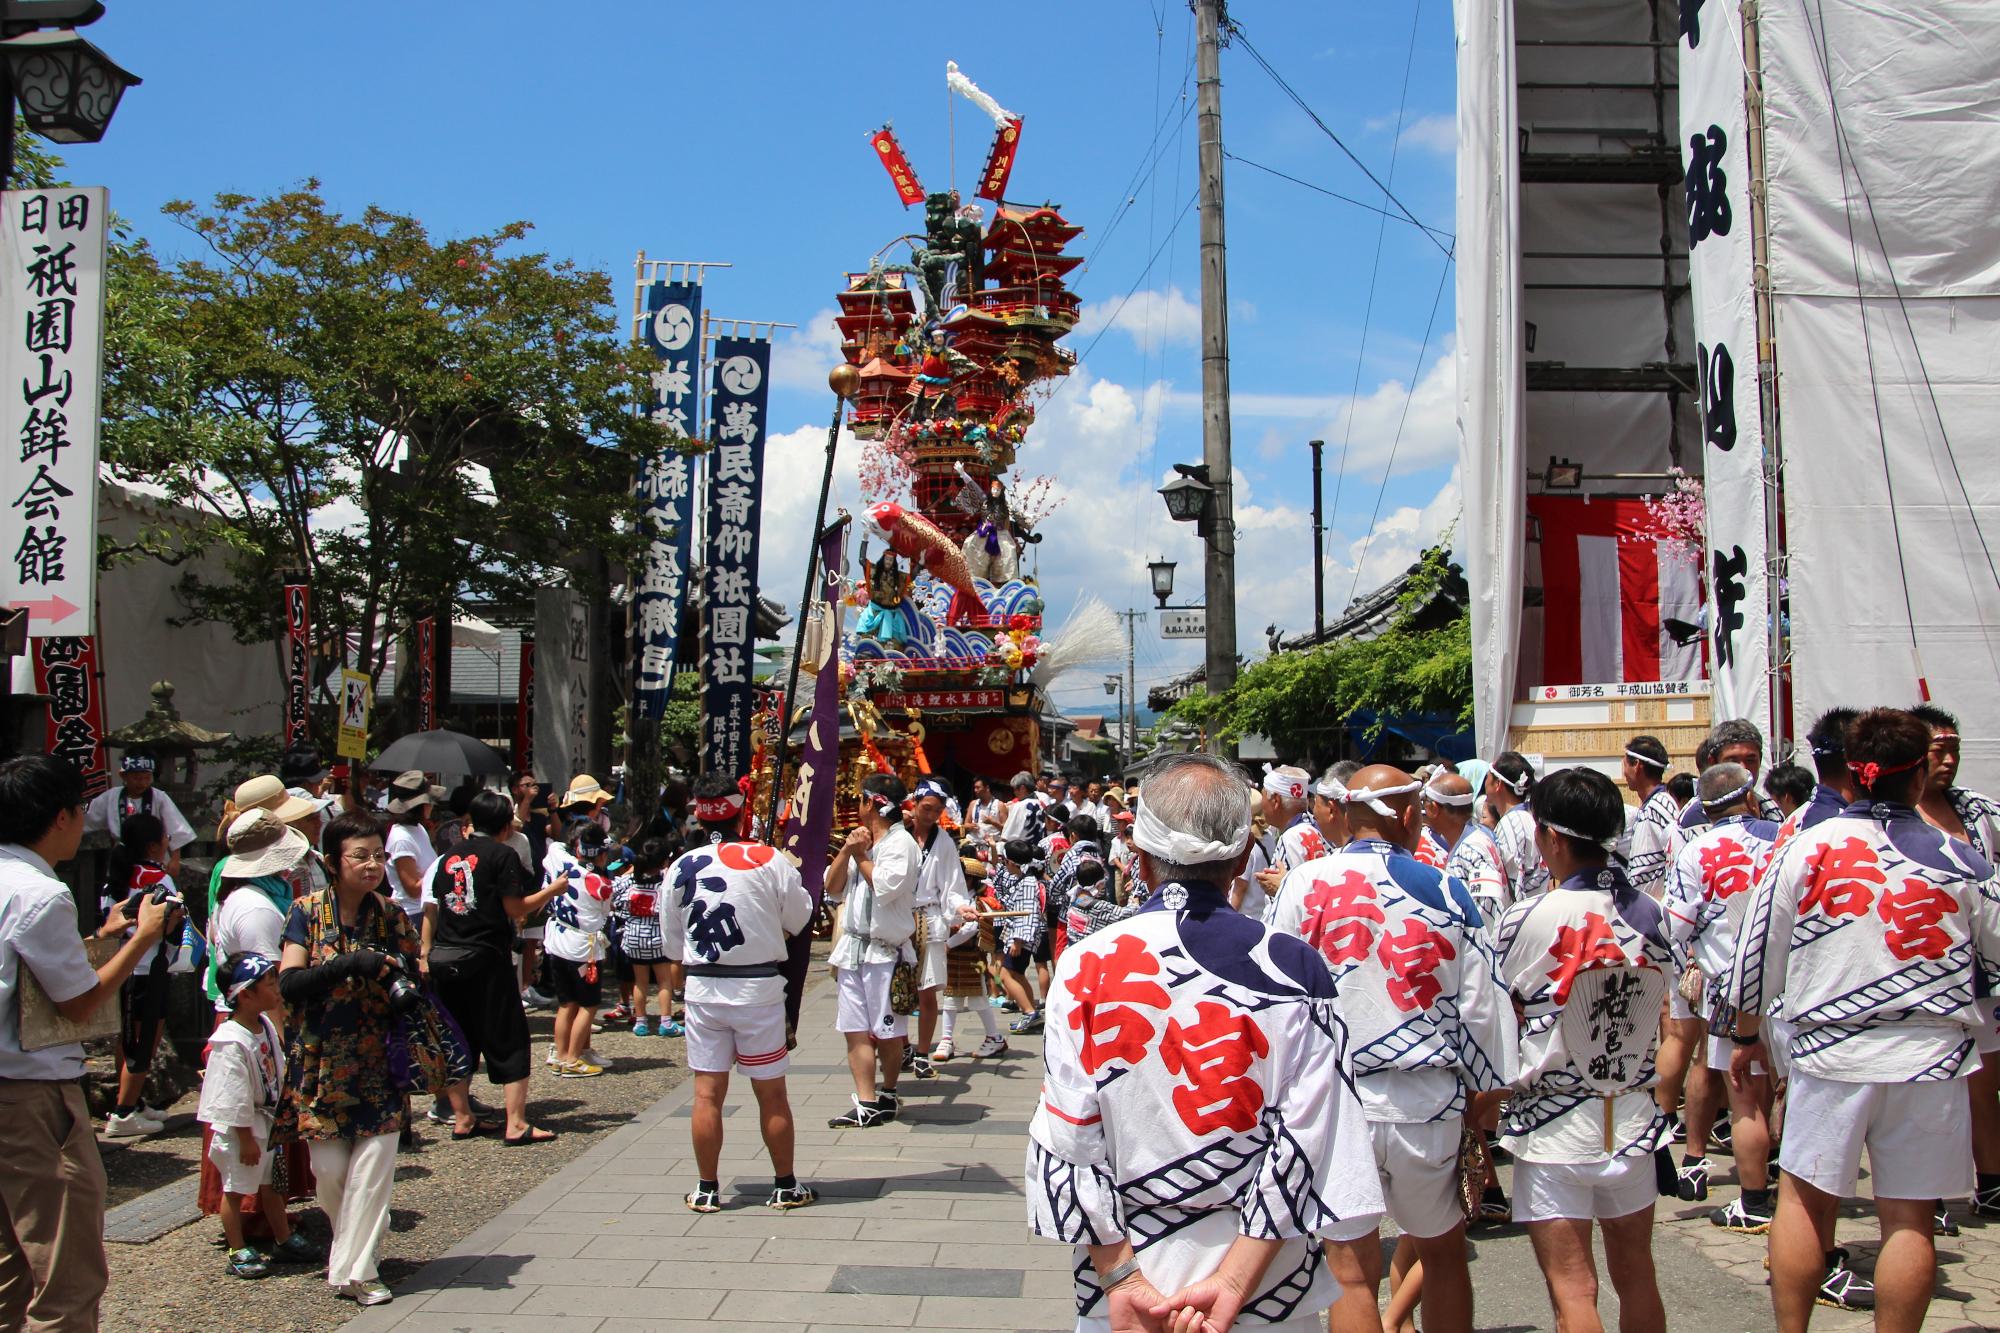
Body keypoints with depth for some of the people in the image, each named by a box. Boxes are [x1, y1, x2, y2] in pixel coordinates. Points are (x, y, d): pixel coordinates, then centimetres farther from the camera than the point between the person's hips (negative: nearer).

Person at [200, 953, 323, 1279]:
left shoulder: (267, 1025, 1)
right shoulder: (231, 1042, -26)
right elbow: (236, 1097, -24)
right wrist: (246, 1138, -20)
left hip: (266, 1120, 9)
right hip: (238, 1127, -9)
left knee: (270, 1184, 19)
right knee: (236, 1189, 5)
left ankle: (284, 1240, 30)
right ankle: (238, 1252, 16)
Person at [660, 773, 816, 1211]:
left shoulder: (681, 868, 0)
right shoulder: (769, 860, -9)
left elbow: (672, 942, 7)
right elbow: (799, 919, 1)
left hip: (701, 989, 2)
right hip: (759, 987, -2)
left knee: (707, 1093, 8)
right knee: (771, 1093, 7)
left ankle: (706, 1190, 15)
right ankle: (785, 1186, 17)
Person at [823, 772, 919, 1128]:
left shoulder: (900, 842, -9)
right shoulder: (860, 840, 16)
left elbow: (885, 886, -23)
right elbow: (833, 889, 13)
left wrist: (860, 856, -9)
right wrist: (846, 852, -1)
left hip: (885, 950, -8)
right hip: (853, 948, 8)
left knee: (887, 1030, 6)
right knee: (856, 1030, 3)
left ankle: (887, 1094, 21)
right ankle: (867, 1103, 4)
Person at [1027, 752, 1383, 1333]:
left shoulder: (1084, 968, -11)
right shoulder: (1294, 969, -11)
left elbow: (1066, 1144, -12)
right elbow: (1305, 1146, -14)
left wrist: (1122, 1280, -8)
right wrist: (1234, 1283, -13)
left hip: (1129, 1276, 0)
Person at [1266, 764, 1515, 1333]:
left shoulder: (1301, 886, -6)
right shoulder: (1447, 893, -2)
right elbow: (1481, 1011, 1)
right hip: (1429, 1107, 1)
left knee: (1352, 1273, 7)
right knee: (1444, 1254, 21)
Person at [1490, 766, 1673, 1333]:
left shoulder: (1529, 918, -16)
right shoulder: (1648, 912, -2)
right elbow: (1657, 1015, 9)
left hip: (1555, 1122, -5)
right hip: (1634, 1117, 5)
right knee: (1636, 1277, 19)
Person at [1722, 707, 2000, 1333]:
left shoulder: (1805, 848, -4)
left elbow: (1757, 953, 1)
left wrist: (1748, 1036, 14)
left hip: (1828, 1053, 0)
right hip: (1930, 1059, 1)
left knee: (1804, 1199, 11)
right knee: (1909, 1218, 8)